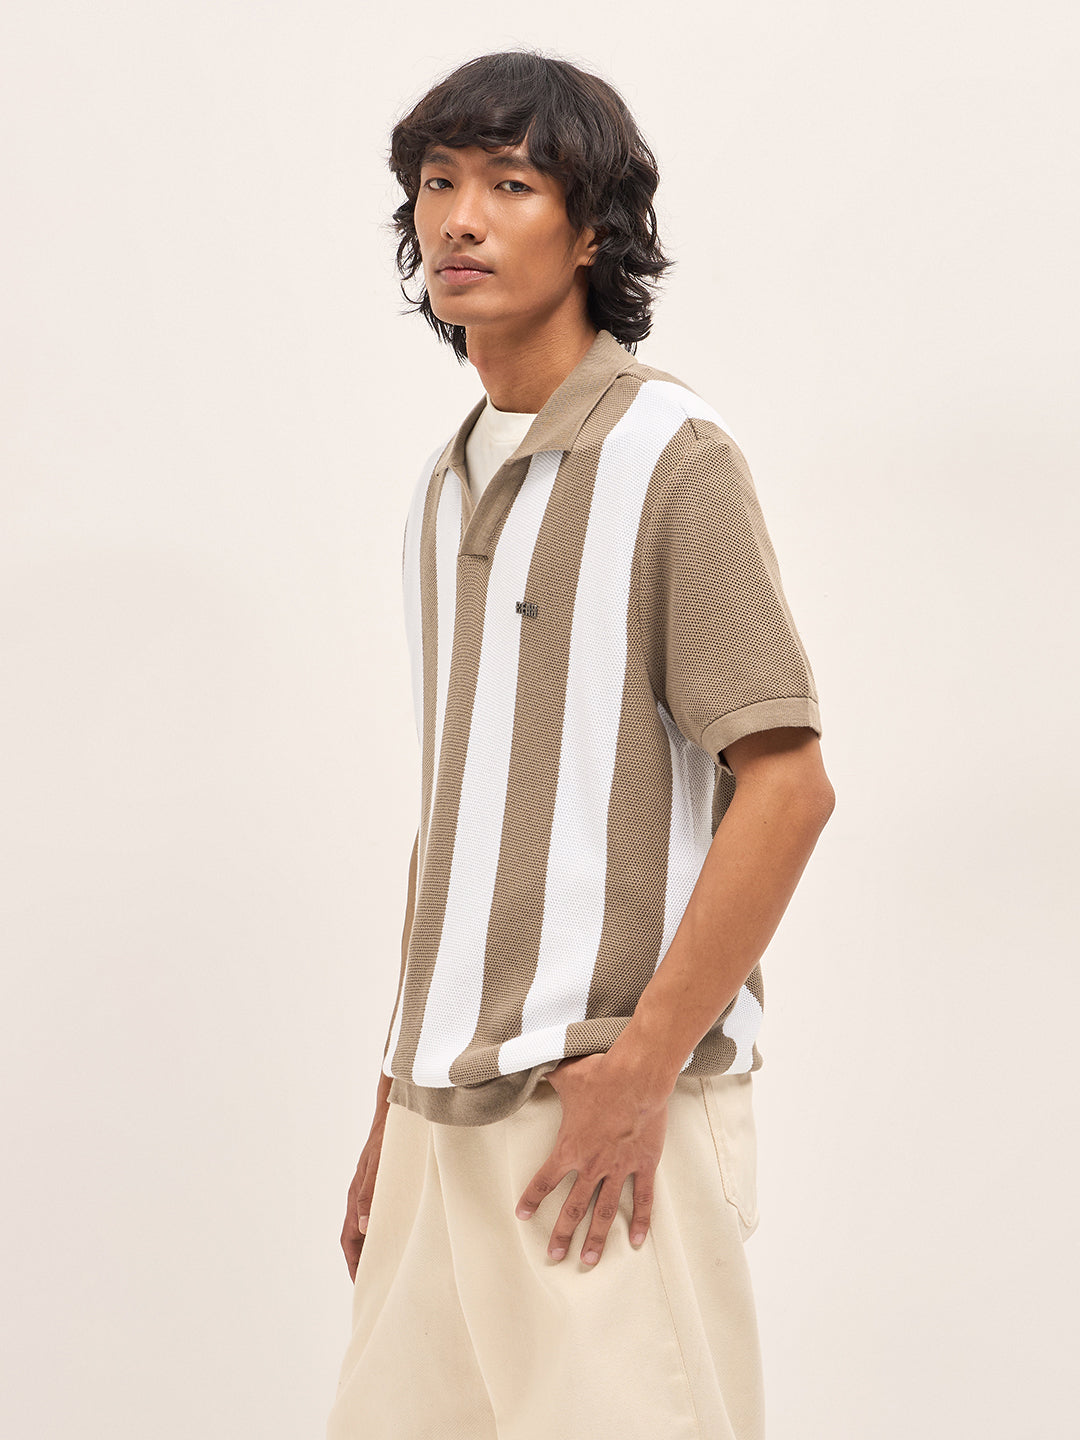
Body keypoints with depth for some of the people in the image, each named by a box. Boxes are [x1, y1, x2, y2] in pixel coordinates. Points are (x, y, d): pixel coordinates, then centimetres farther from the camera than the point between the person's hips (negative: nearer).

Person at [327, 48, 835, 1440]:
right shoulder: (444, 487, 15)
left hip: (606, 1103, -6)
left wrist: (642, 1066, -17)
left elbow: (787, 787, -14)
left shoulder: (669, 458, -8)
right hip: (447, 1109, 7)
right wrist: (399, 1091, 15)